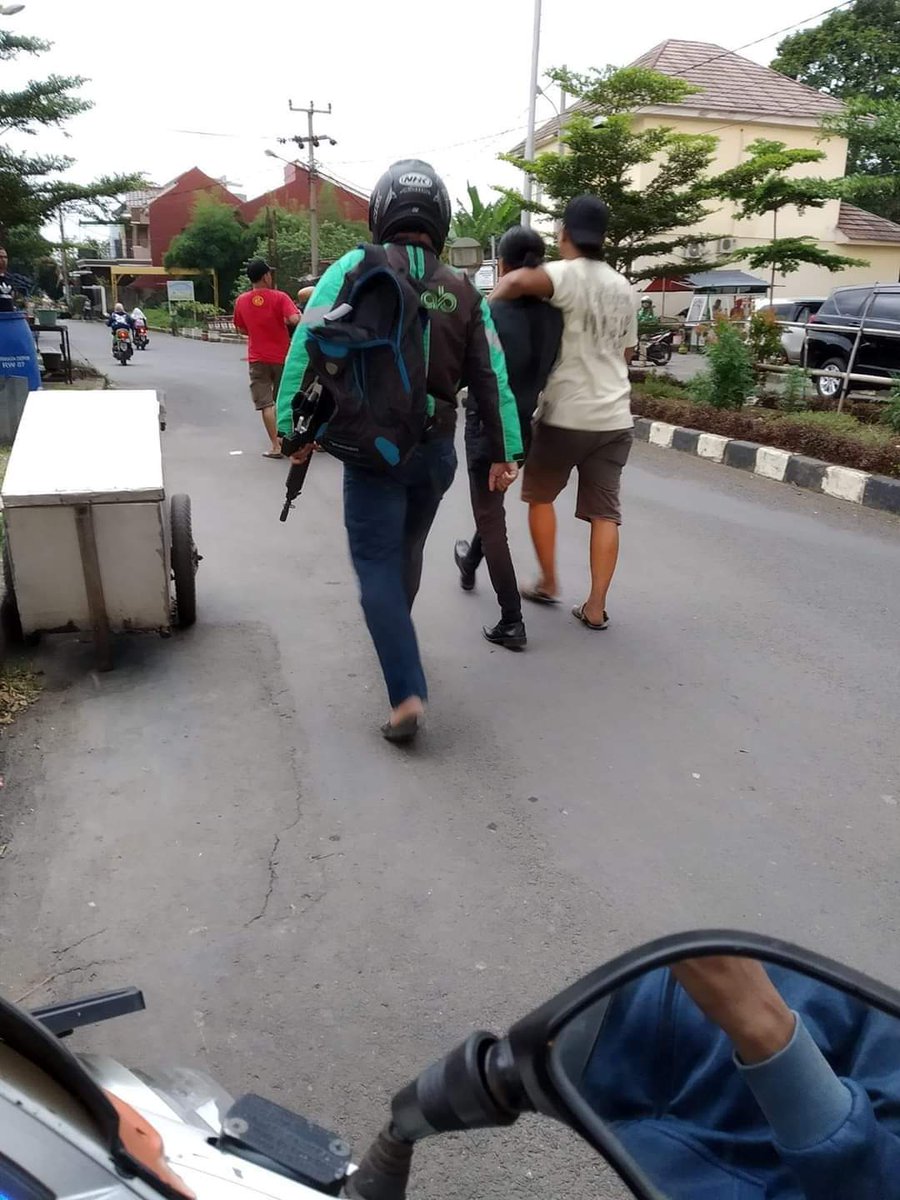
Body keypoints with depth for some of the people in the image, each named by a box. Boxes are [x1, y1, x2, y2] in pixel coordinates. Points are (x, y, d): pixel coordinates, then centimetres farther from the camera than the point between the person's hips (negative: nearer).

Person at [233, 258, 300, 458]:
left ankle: (275, 446, -6)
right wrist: (298, 314, -2)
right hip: (282, 357, -1)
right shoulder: (279, 297, -10)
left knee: (266, 404, 0)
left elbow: (242, 329, 11)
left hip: (257, 359, 1)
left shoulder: (241, 301, 1)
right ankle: (283, 439, 26)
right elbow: (295, 320, -24)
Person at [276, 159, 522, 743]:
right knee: (407, 551, 23)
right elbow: (491, 376, 5)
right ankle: (395, 636, 45)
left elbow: (307, 351, -9)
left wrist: (291, 426, -1)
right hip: (437, 449, 4)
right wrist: (506, 452, 10)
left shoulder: (354, 269, -5)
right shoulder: (464, 290, 5)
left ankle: (407, 694, -10)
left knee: (377, 563, 0)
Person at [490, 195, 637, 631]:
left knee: (540, 496, 17)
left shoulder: (568, 275, -9)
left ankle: (548, 584, 23)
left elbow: (521, 280, -32)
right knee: (605, 512, 6)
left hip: (566, 415, -5)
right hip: (615, 416, 5)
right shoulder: (623, 287, 12)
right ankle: (595, 607, 5)